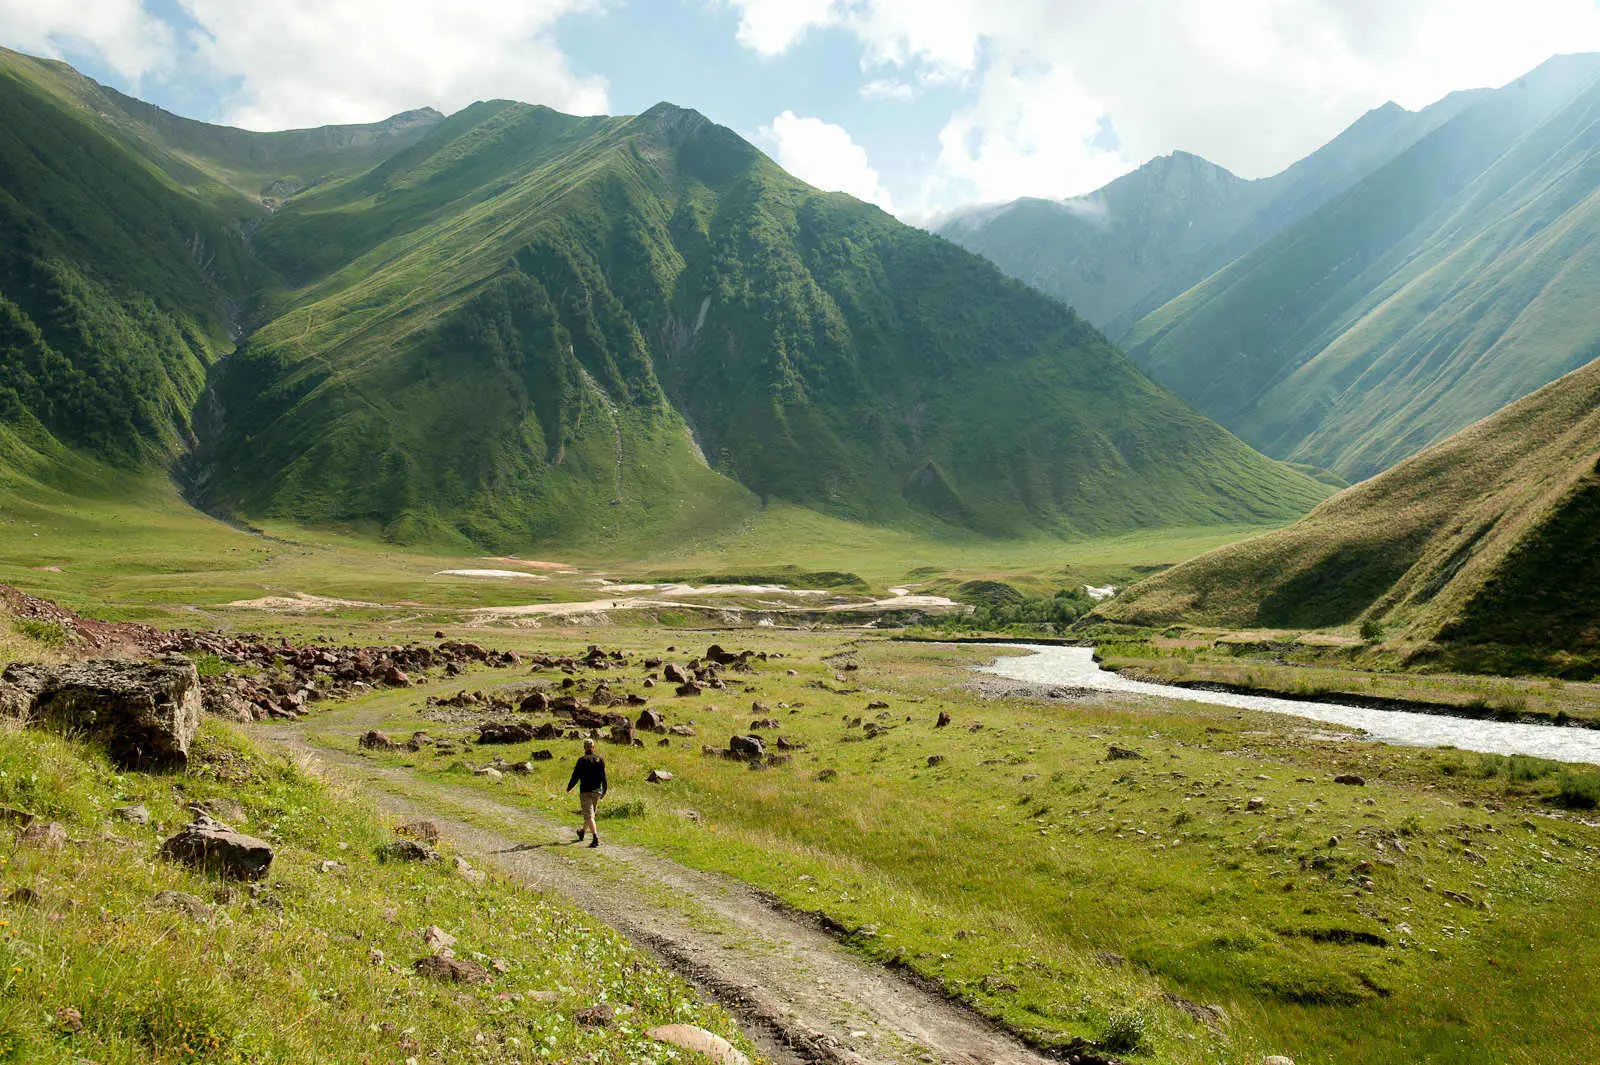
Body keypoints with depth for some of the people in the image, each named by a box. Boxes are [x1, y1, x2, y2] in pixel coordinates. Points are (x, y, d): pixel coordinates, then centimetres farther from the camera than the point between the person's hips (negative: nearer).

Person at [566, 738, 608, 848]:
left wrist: (569, 788, 10)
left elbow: (575, 776, -6)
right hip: (597, 791, 5)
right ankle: (582, 832, 43)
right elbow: (604, 777, 4)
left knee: (589, 816, -7)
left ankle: (595, 838, -22)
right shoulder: (600, 759, 2)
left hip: (585, 791, -5)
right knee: (590, 813, 22)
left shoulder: (582, 760, -9)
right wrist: (603, 791, 13)